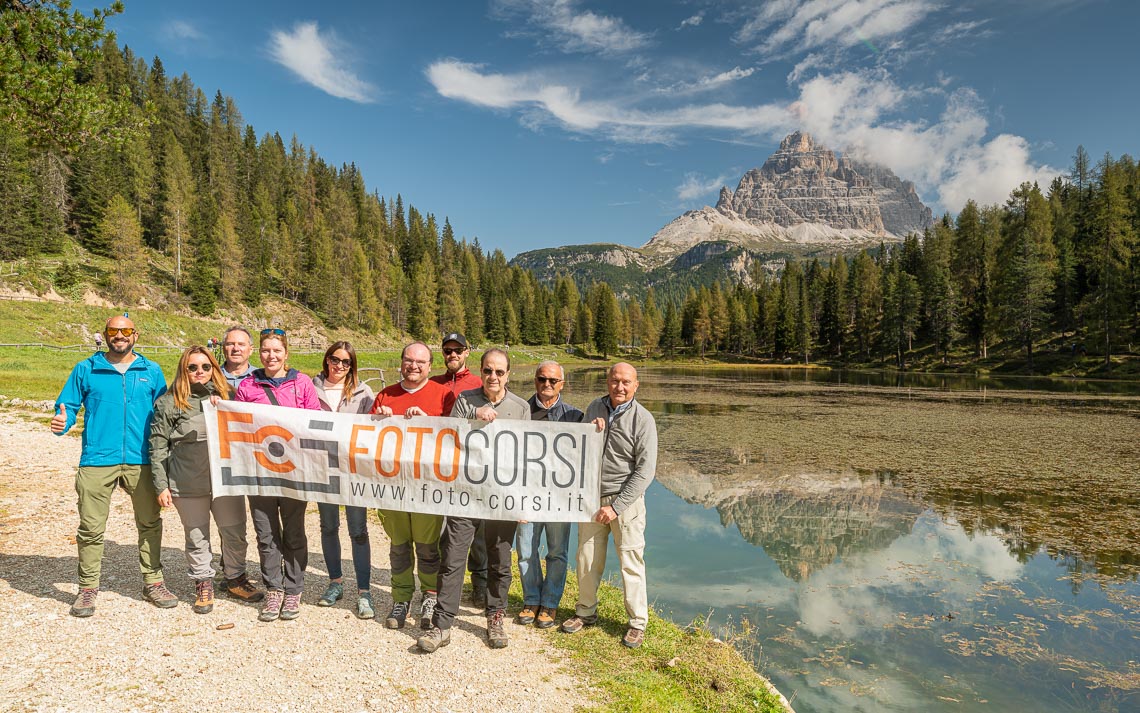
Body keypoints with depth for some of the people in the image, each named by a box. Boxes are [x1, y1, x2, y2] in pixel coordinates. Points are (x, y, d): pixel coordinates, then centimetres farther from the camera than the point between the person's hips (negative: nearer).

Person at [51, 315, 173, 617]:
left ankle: (153, 583, 21)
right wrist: (62, 423, -15)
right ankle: (88, 587, 19)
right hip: (97, 460, -1)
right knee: (91, 527, 2)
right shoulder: (86, 370, 6)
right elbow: (68, 406, 6)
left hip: (140, 460, 1)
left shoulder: (151, 371, 8)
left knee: (150, 523, 8)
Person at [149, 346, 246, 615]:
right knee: (196, 536, 10)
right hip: (188, 484, -2)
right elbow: (158, 447, 1)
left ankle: (235, 577, 29)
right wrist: (161, 486, -2)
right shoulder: (168, 402, 2)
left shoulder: (226, 396, 8)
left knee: (235, 532, 8)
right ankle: (203, 583, 28)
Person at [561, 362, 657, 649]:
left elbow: (645, 471, -13)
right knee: (587, 558, 12)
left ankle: (638, 622, 17)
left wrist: (616, 506, -16)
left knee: (631, 561, 0)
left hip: (626, 500, -4)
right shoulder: (595, 408, 5)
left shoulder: (643, 419, -11)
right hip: (592, 497, 5)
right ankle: (586, 612, 31)